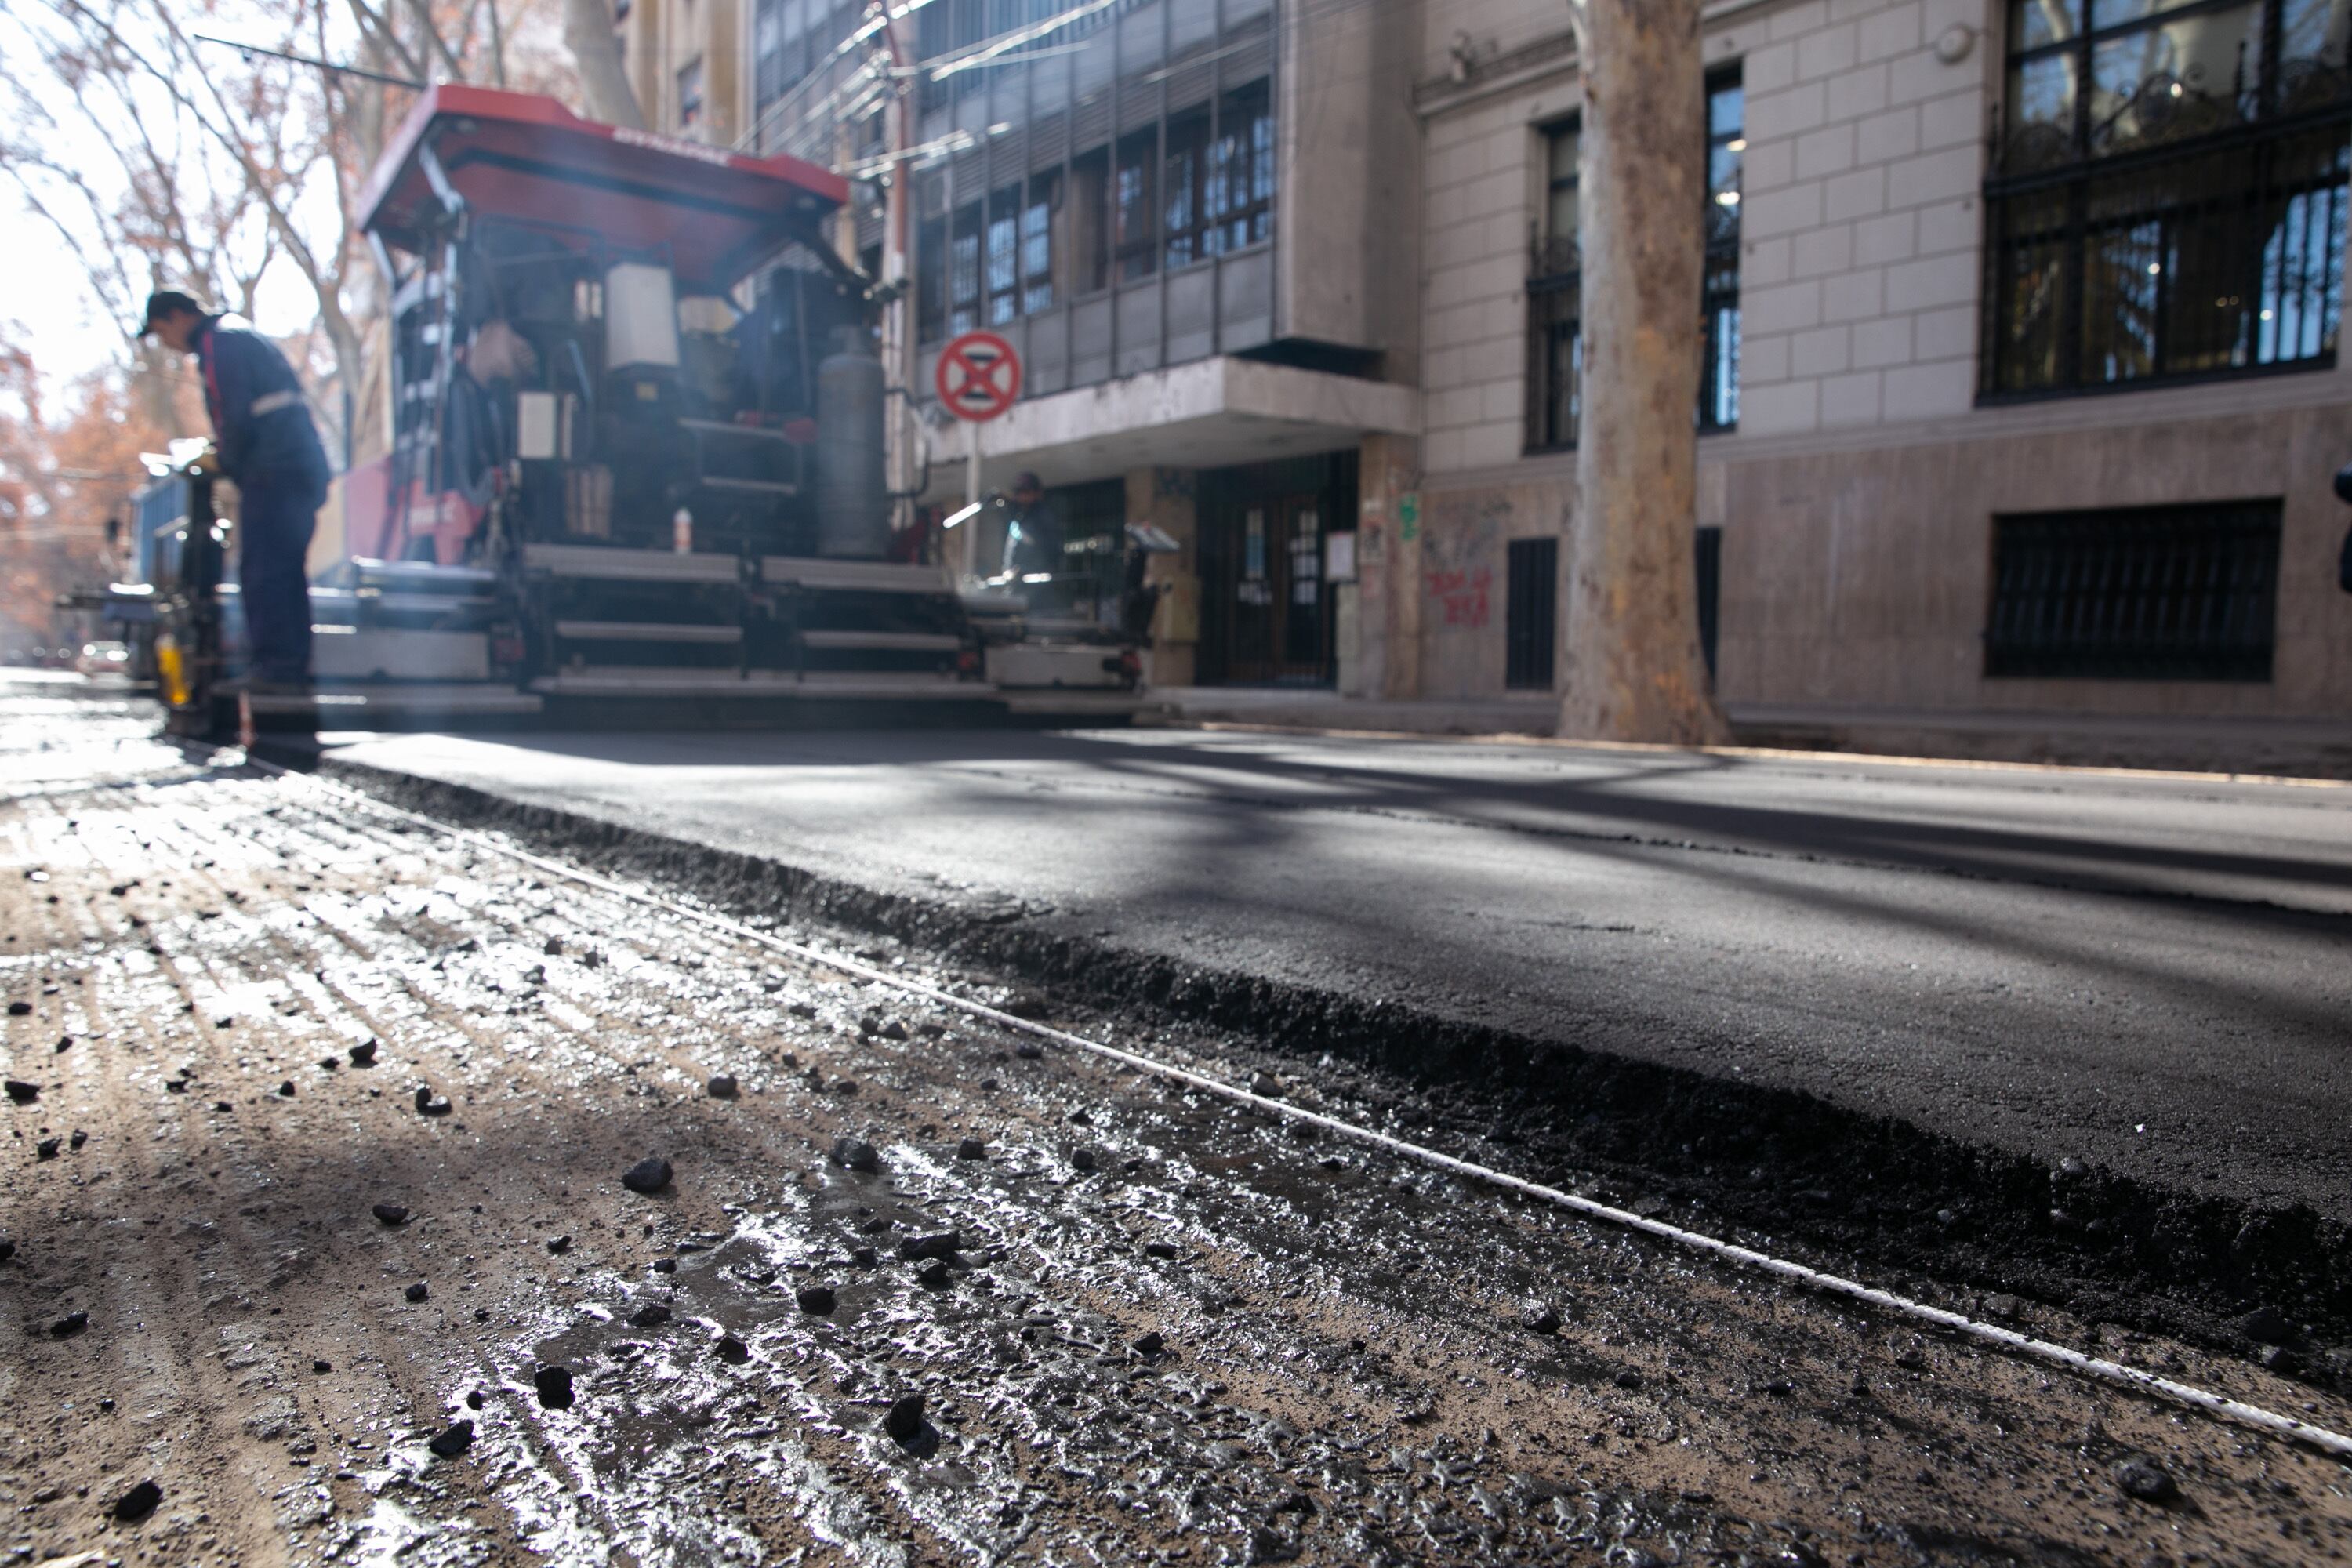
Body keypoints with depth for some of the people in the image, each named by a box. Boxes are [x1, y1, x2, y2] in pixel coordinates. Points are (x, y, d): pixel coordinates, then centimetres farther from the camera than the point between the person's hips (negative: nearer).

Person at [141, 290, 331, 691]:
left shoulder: (217, 343, -5)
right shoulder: (244, 337, 25)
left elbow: (236, 416, -15)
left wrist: (224, 460, 1)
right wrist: (226, 454, 19)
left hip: (272, 473, -10)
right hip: (304, 466, 10)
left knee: (262, 571, -8)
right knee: (285, 570, 12)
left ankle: (275, 666, -8)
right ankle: (296, 666, 14)